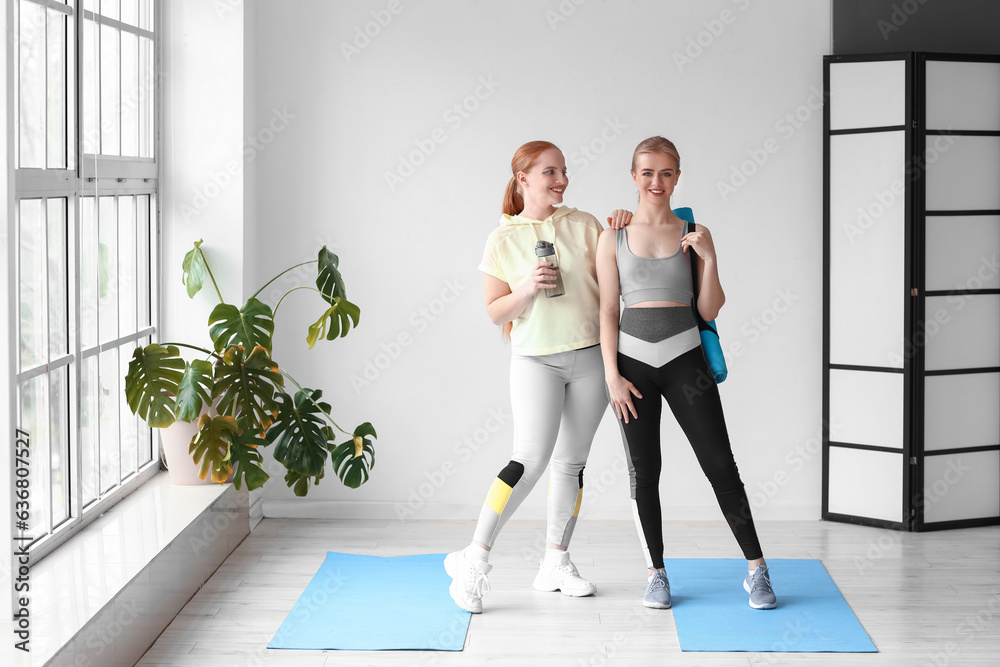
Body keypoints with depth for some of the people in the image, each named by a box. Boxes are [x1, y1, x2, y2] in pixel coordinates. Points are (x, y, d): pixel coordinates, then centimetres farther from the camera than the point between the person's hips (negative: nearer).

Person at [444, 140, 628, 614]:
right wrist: (526, 290, -18)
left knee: (571, 462, 8)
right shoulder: (503, 240, 0)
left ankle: (556, 563, 19)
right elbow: (494, 312, 0)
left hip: (588, 356, 4)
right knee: (531, 459, -17)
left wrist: (623, 232, -5)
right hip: (535, 358, -4)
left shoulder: (582, 224, 8)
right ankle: (475, 557, -9)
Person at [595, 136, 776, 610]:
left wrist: (708, 259, -11)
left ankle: (756, 570, 7)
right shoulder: (613, 238, 4)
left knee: (720, 463, -1)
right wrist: (612, 375, -4)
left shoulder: (694, 234, 4)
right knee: (643, 470, 4)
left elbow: (709, 310, 3)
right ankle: (656, 574, 16)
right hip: (632, 358, 0)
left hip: (684, 357, 0)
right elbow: (608, 311, 3)